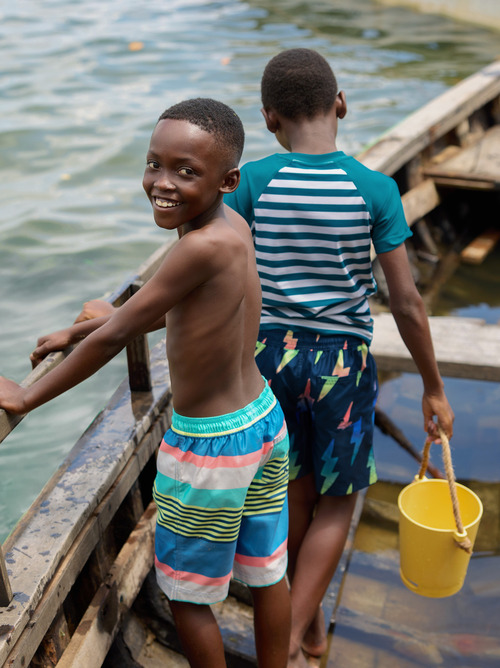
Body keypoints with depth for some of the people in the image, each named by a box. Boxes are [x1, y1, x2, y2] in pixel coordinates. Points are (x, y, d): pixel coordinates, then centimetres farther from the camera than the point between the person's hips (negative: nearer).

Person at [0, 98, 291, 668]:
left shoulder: (203, 246, -29)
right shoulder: (233, 225, -4)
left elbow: (115, 335, -22)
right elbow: (168, 309, 11)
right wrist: (74, 333, 16)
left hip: (209, 449, -8)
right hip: (264, 420, 8)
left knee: (188, 597, 16)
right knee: (266, 573, 24)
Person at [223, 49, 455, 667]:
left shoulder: (252, 181, -9)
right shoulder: (375, 190, -12)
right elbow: (407, 304, -10)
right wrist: (434, 387, 2)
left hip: (272, 353, 2)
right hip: (344, 361, -2)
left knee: (295, 492, 21)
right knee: (335, 501, 17)